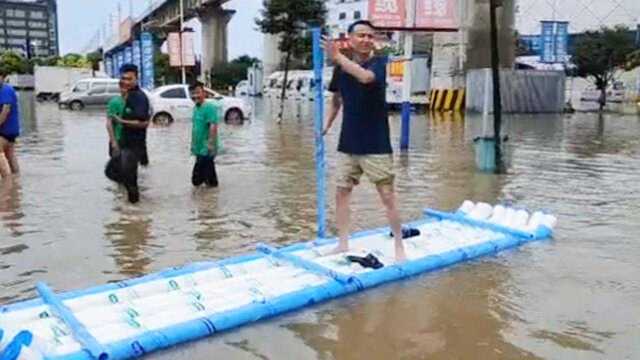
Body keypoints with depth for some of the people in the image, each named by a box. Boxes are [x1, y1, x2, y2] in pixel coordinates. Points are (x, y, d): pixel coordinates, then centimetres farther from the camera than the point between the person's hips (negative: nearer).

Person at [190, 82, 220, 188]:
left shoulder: (209, 107, -16)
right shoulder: (195, 108, 12)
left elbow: (213, 127, -24)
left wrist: (211, 143, -27)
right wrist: (193, 143, 21)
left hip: (206, 149, -9)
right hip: (199, 149, 9)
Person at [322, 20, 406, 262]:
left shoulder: (379, 63, -9)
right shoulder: (341, 68, 5)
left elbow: (365, 77, -33)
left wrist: (338, 57, -30)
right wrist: (326, 126, 7)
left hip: (376, 144, -5)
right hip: (348, 143, 5)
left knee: (387, 195, -1)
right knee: (342, 192, 10)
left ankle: (399, 247, 12)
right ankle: (343, 244, 24)